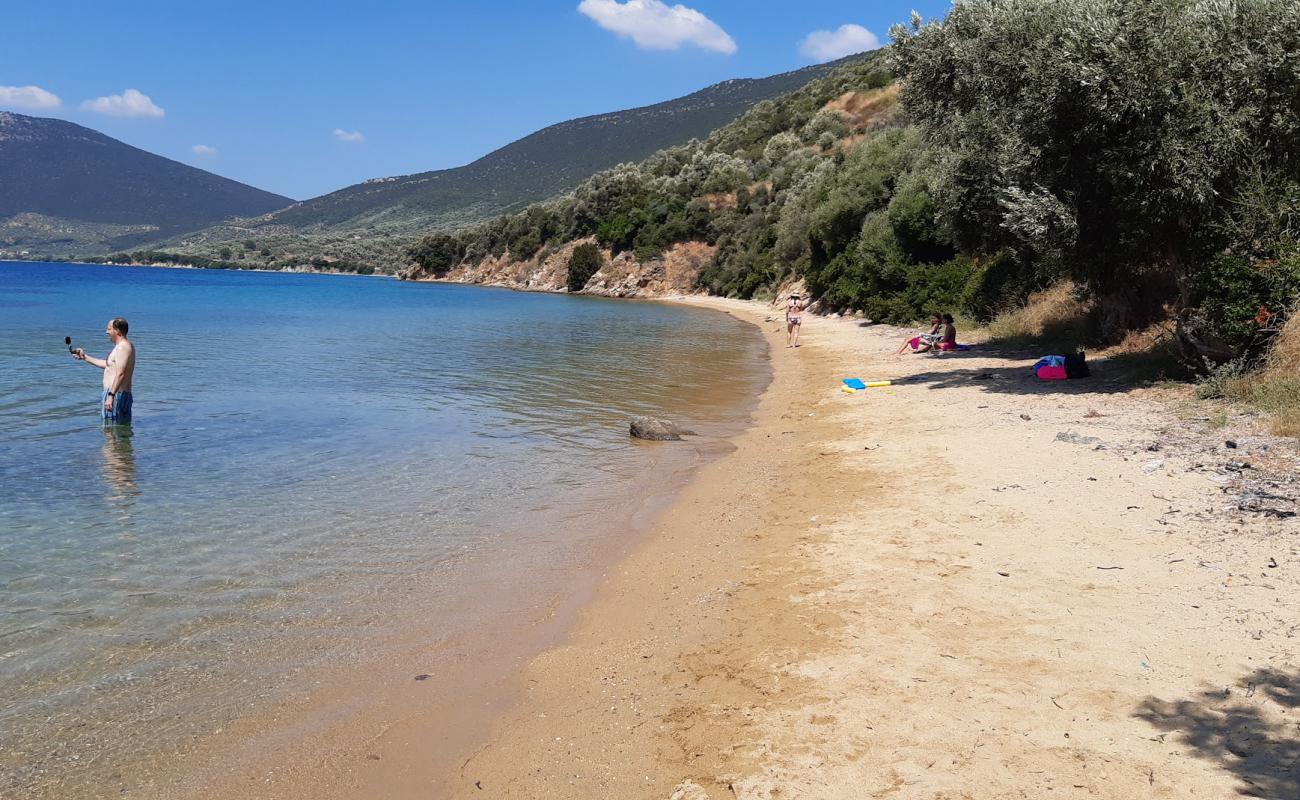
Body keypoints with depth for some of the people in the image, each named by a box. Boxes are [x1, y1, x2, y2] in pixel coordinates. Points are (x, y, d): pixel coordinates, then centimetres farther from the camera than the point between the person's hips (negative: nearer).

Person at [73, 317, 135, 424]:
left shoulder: (122, 348, -16)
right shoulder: (126, 346, 18)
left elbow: (120, 374, -27)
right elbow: (108, 365, 29)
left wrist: (111, 395, -31)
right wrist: (85, 357, 32)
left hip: (116, 395, -11)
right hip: (125, 394, 11)